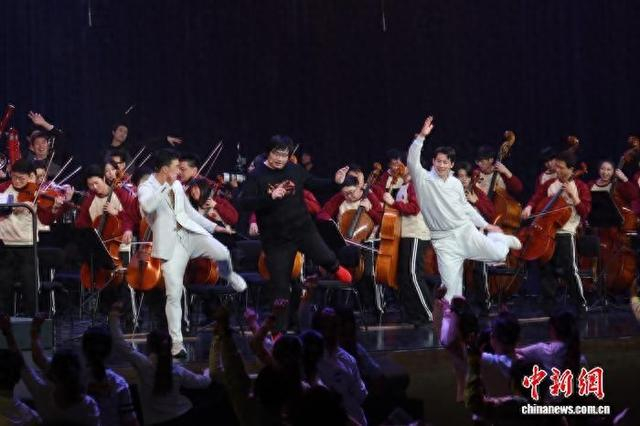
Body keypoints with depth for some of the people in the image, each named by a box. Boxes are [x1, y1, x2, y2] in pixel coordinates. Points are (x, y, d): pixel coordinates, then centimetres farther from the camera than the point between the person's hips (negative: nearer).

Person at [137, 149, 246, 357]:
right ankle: (177, 342, 2)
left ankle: (228, 275, 17)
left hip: (191, 233, 4)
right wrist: (167, 185, -27)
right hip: (170, 244, -4)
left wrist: (213, 226, 20)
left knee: (223, 253, -21)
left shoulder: (177, 185, 15)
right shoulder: (146, 188, -5)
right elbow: (147, 206, -29)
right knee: (174, 295, -8)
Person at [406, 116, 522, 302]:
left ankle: (502, 238, 30)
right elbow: (412, 161, -22)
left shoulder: (456, 183, 8)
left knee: (498, 254, -5)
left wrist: (486, 225, 21)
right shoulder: (424, 179, -5)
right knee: (450, 285, -10)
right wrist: (421, 136, -32)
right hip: (444, 239, -3)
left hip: (465, 231, 3)